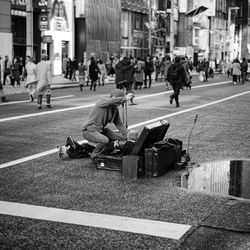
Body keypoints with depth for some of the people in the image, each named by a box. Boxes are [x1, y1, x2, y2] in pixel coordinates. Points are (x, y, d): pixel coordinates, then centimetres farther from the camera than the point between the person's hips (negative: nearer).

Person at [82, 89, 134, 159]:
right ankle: (94, 156, -11)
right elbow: (113, 100, -40)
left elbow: (119, 124, 13)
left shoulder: (115, 110, 6)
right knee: (105, 140, -33)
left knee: (121, 138, 0)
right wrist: (125, 98, -29)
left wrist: (127, 136, 8)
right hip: (89, 130, -8)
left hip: (101, 130, 8)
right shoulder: (103, 101, -17)